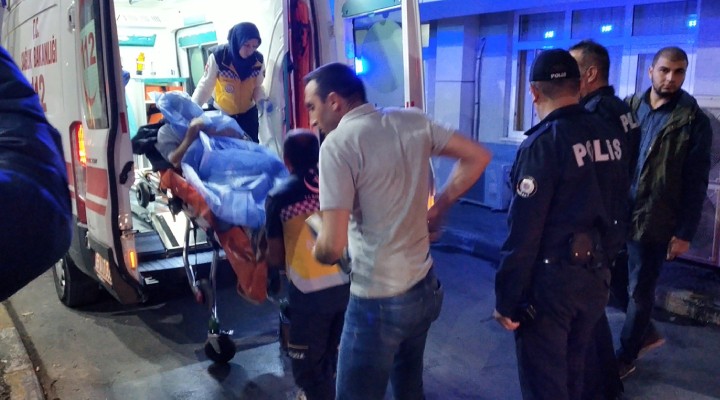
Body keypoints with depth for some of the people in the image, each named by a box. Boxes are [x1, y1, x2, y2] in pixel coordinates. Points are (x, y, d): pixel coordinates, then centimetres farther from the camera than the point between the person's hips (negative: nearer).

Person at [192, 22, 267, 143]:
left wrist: (261, 100, -23)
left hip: (248, 113, 2)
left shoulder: (258, 60, -14)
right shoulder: (218, 56, -24)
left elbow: (257, 86, -3)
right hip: (222, 114, -2)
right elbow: (205, 85, -17)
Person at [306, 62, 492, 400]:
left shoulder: (338, 143, -17)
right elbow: (478, 157, 10)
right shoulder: (412, 121, 2)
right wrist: (438, 208, 12)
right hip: (426, 287, 7)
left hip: (379, 301, -7)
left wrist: (315, 250, 2)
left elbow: (333, 247, -21)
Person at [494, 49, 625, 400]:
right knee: (571, 371, 24)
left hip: (551, 280, -7)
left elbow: (523, 232, -20)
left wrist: (506, 299, -14)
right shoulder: (608, 136, 2)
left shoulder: (543, 143, -18)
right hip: (596, 275, 7)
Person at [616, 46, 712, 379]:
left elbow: (696, 183, -5)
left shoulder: (693, 120, -5)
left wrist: (684, 232, -8)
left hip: (654, 222, -4)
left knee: (640, 291, 9)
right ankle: (646, 333, 40)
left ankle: (626, 357, 27)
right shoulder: (629, 107, 4)